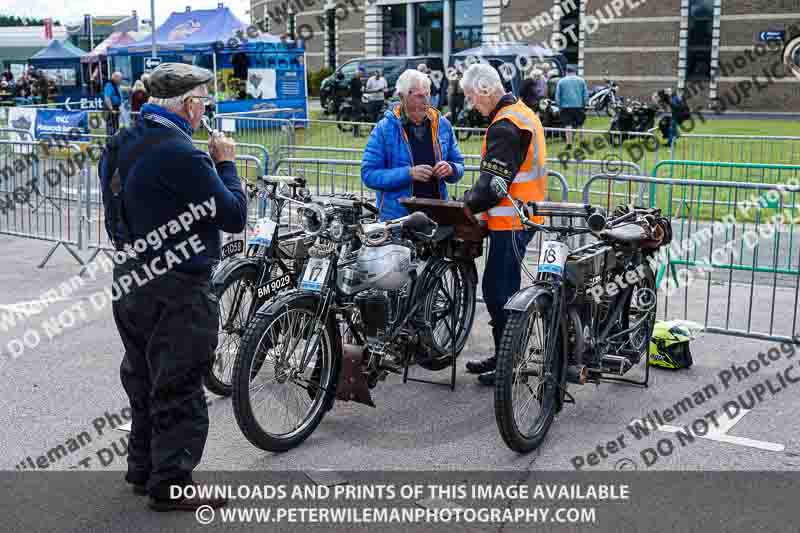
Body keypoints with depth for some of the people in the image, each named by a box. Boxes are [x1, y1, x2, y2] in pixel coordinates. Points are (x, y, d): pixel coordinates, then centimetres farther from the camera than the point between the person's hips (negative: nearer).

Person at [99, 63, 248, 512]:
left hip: (132, 280, 10)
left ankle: (143, 468, 32)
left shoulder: (122, 144, 7)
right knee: (180, 388, 1)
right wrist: (226, 163, -6)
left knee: (144, 380, 20)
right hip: (178, 290, -9)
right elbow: (233, 215, -19)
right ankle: (172, 484, 9)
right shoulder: (179, 154, -23)